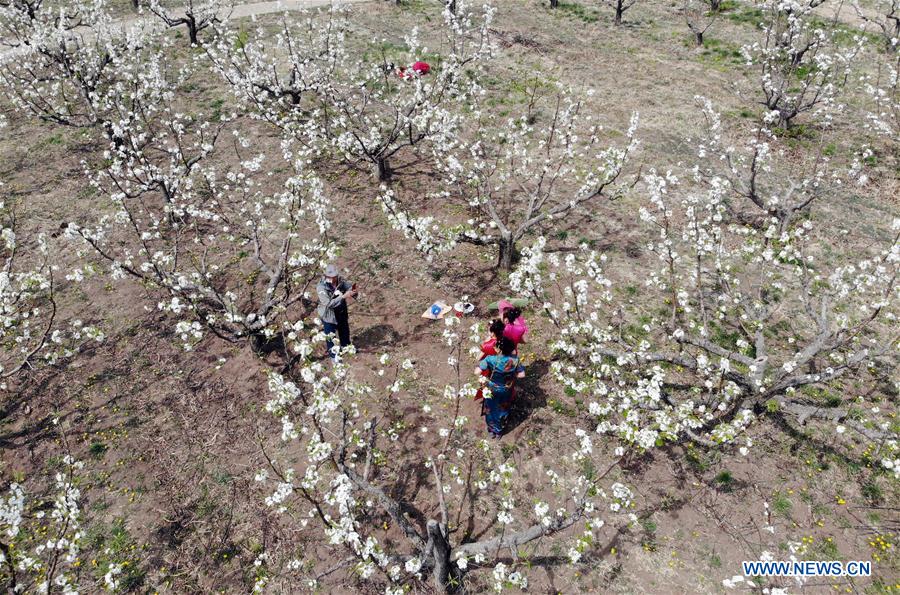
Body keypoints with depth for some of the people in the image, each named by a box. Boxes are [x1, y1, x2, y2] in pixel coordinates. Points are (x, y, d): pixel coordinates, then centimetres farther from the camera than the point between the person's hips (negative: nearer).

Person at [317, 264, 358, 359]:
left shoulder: (341, 282, -15)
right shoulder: (321, 287, -27)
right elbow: (329, 303, -33)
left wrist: (353, 291, -33)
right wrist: (343, 296, -39)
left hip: (342, 313, 5)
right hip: (328, 315, -5)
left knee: (345, 332, 26)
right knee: (330, 336, 15)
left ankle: (346, 347, 54)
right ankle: (332, 354, 39)